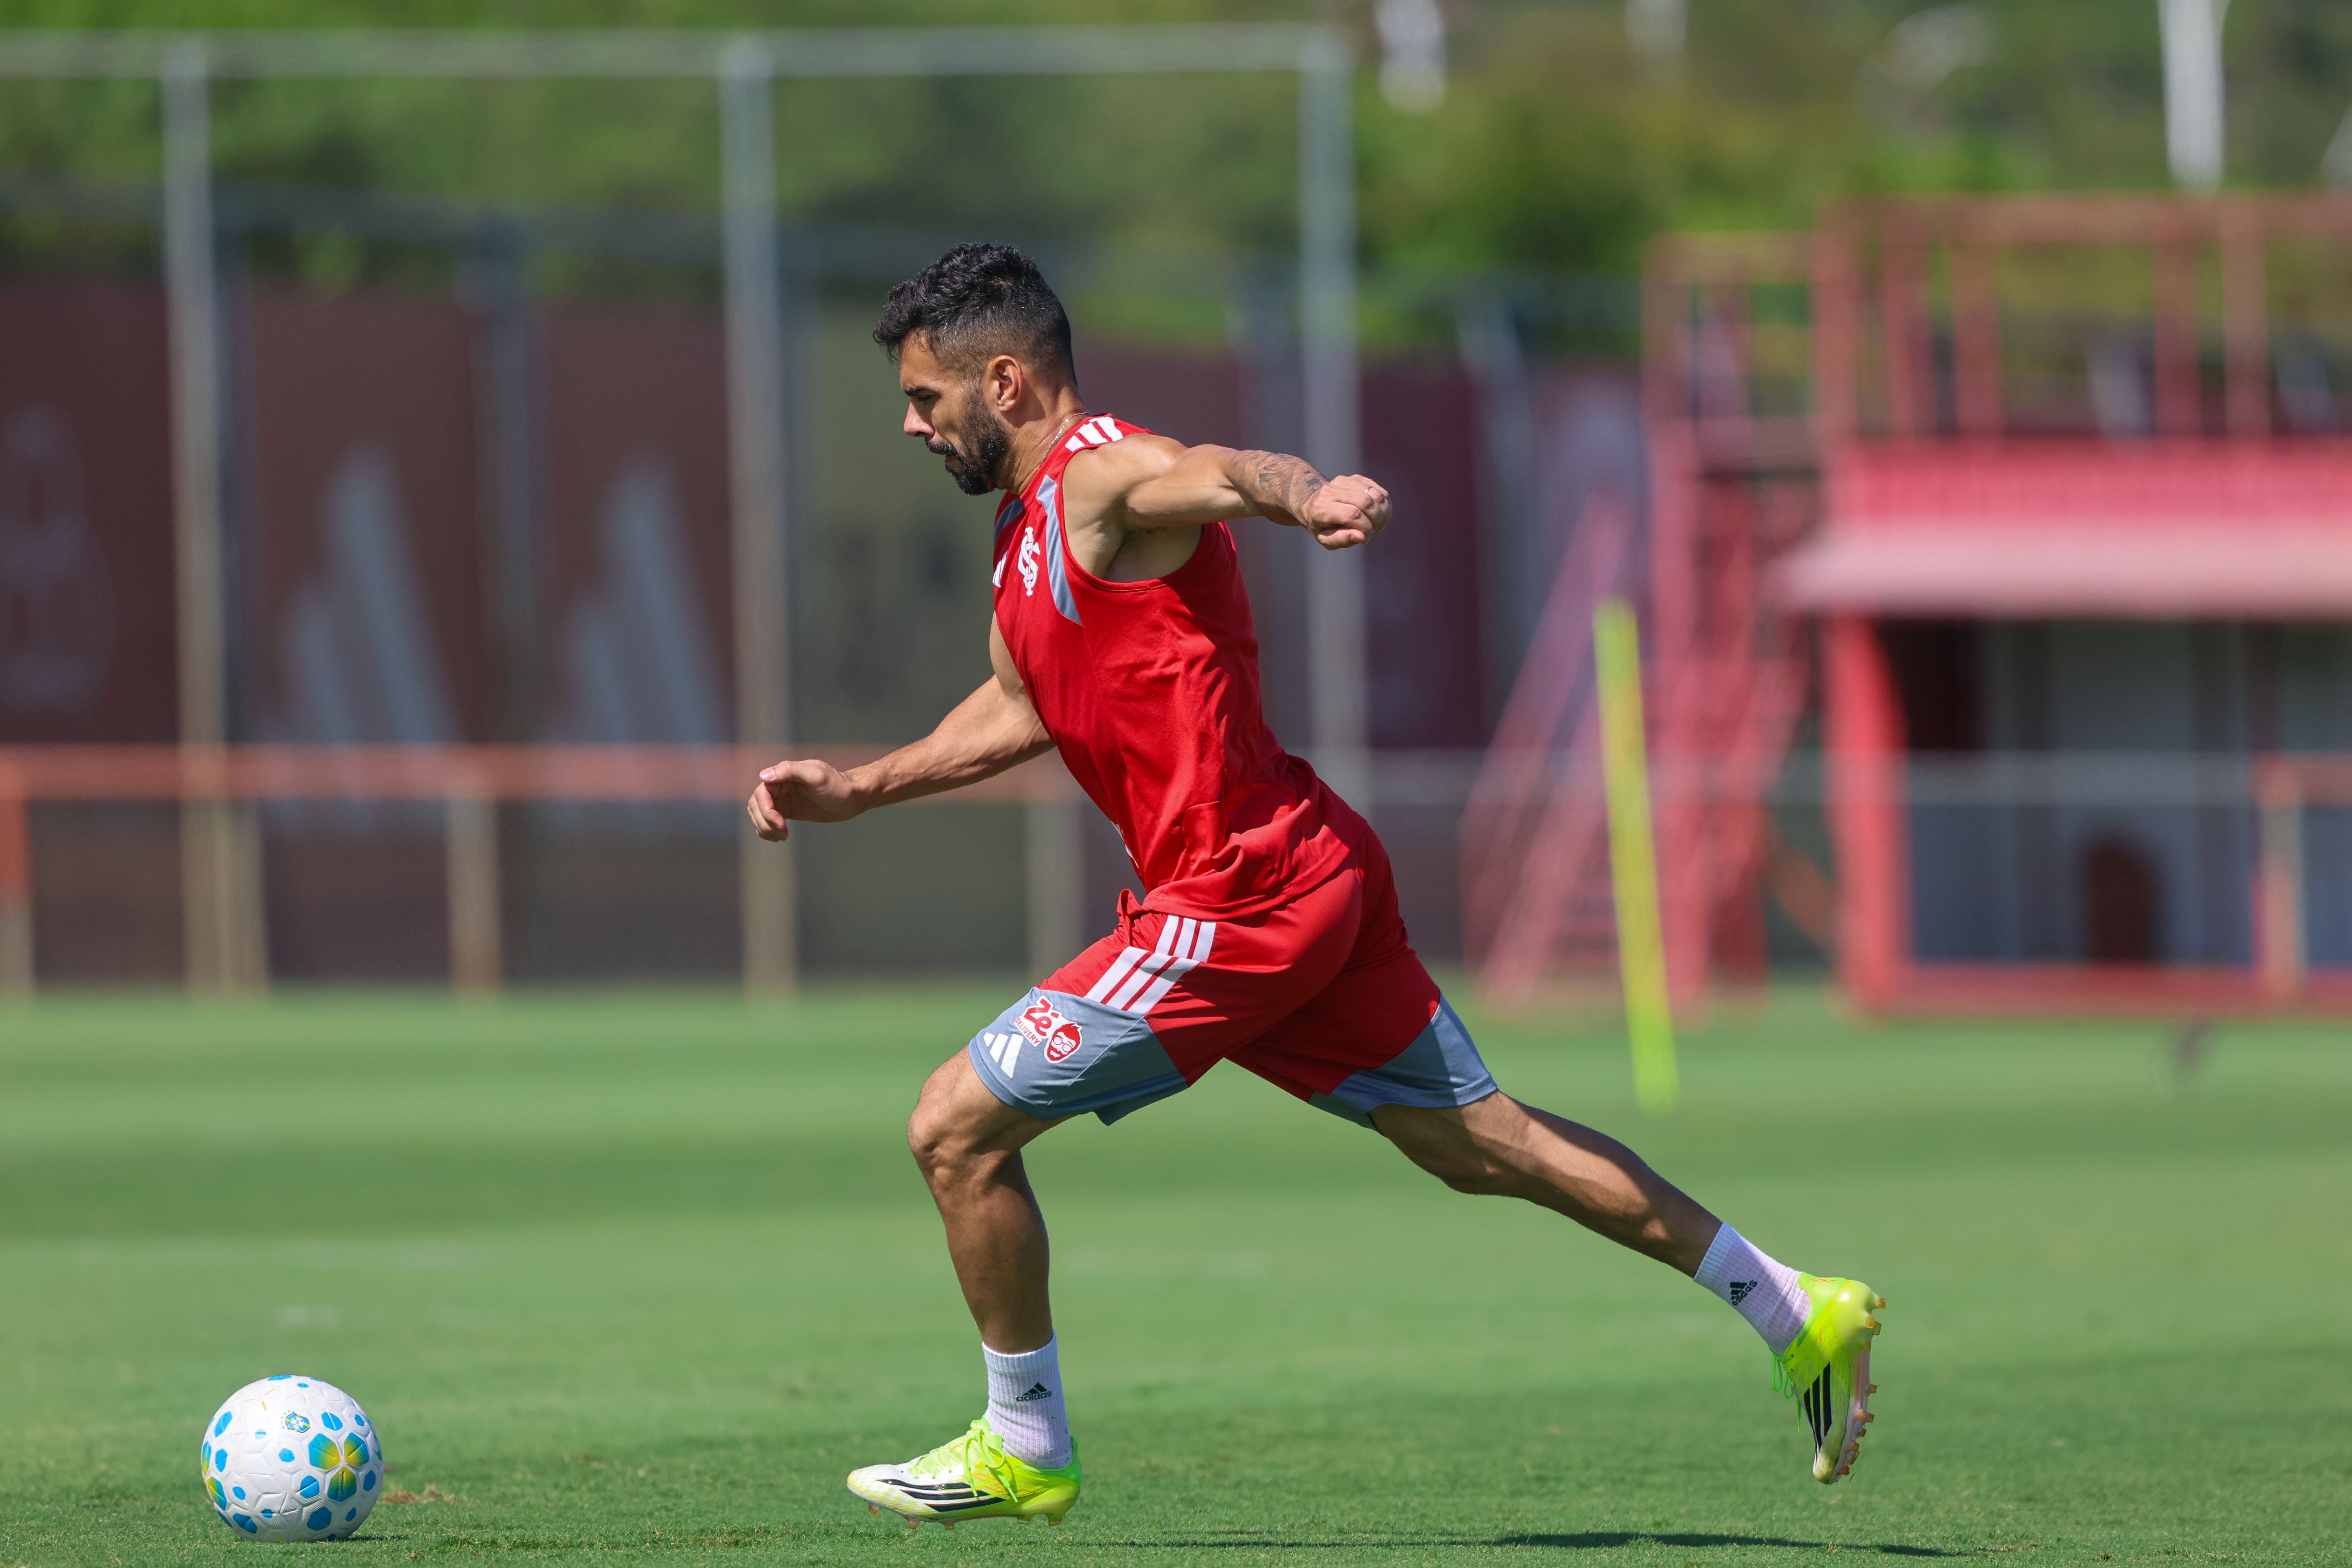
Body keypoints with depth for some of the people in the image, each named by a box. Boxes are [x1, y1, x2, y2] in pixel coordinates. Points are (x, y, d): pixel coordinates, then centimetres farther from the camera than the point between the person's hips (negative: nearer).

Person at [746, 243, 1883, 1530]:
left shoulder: (1103, 476, -14)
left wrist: (1306, 498, -61)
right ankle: (1798, 1314, 19)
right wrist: (855, 790, 28)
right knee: (1475, 1141, 15)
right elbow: (1021, 710, 32)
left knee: (956, 1131, -5)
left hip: (1235, 905, -10)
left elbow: (1225, 472, -39)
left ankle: (1022, 1447, 9)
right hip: (1308, 874, 10)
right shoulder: (1031, 521, 16)